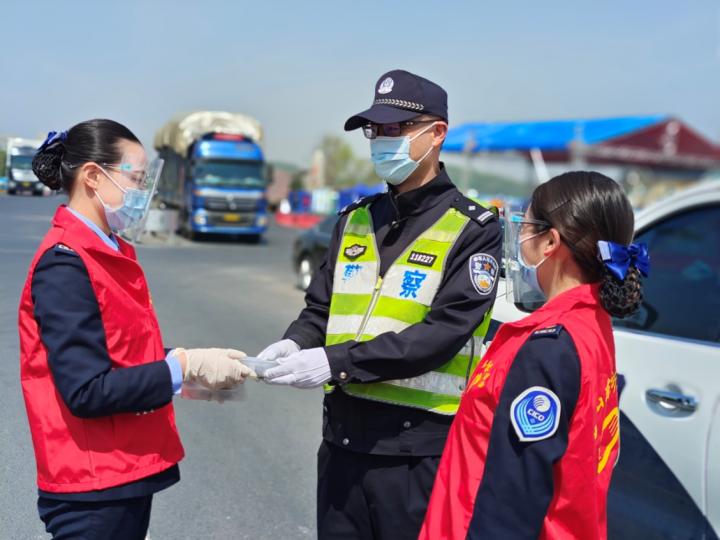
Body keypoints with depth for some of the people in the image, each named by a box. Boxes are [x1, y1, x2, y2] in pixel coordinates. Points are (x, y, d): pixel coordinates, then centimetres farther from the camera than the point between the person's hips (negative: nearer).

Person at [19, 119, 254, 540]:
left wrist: (198, 374, 1)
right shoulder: (65, 264, -17)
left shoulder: (111, 252, 9)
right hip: (94, 489, -8)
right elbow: (87, 392, -22)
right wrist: (184, 366, -19)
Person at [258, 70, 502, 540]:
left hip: (419, 446, -5)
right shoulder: (355, 220, 11)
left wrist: (337, 361, -23)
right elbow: (320, 309, 12)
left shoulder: (473, 230, -7)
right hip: (343, 436, 5)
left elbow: (444, 332, -17)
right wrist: (293, 345, -10)